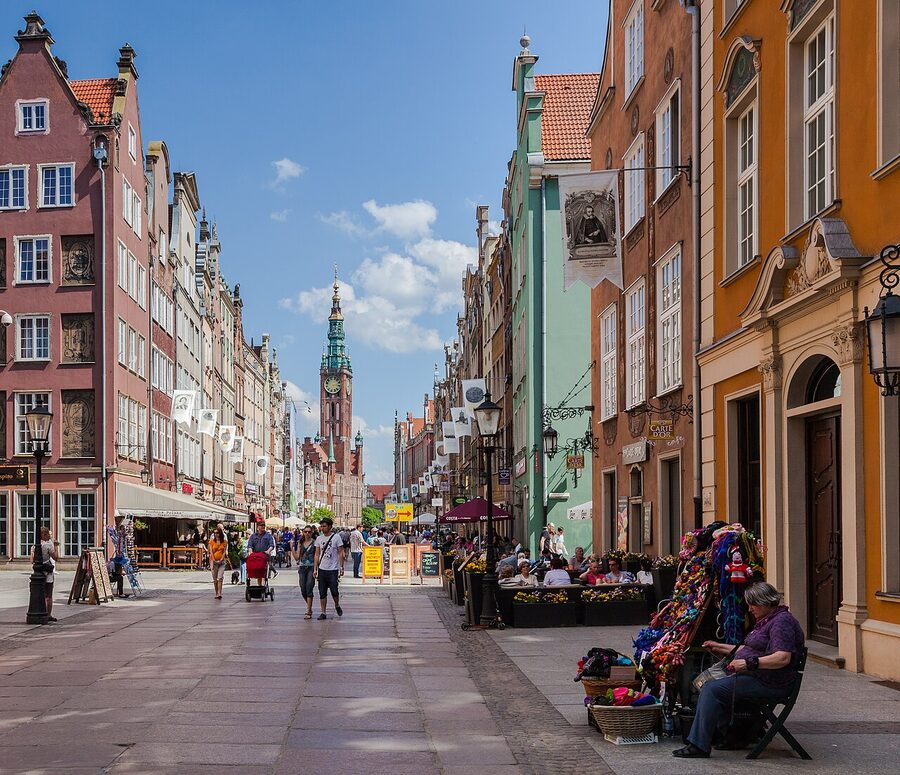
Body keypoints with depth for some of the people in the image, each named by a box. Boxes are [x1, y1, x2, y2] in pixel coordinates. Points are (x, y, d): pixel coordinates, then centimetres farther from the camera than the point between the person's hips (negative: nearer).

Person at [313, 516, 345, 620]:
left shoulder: (336, 537, -4)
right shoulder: (319, 538, 8)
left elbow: (341, 553, -3)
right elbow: (317, 555, 11)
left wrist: (341, 567, -8)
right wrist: (315, 569, 6)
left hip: (333, 569, -4)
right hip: (322, 569, 4)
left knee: (334, 591, -3)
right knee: (322, 593, 4)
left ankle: (337, 606, 24)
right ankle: (323, 613, 9)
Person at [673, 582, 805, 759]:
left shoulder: (782, 621, -15)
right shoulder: (766, 621, 19)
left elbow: (783, 658, -27)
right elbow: (750, 650, 29)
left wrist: (749, 663, -32)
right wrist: (720, 647, 25)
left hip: (769, 683, -11)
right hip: (752, 676, 11)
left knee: (713, 689, -19)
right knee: (709, 687, 3)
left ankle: (699, 745, -18)